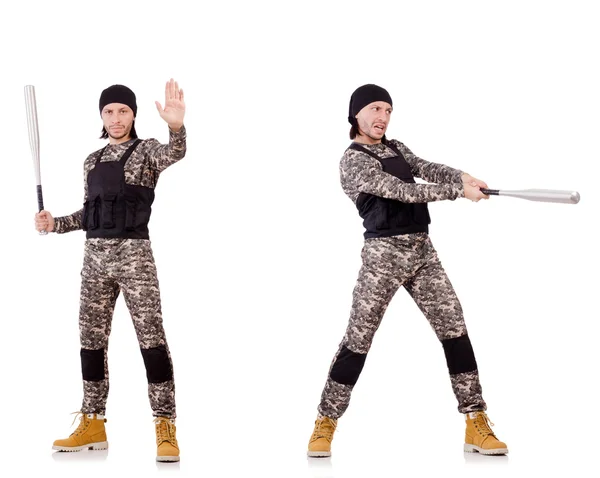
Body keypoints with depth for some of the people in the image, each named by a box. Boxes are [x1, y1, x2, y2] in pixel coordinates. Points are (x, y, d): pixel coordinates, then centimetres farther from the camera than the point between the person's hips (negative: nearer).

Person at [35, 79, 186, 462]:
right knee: (91, 340, 8)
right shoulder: (93, 161, 16)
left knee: (152, 339, -9)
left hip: (134, 254, -6)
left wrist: (177, 125, -44)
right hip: (95, 256, 6)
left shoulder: (147, 150, 0)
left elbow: (175, 154, -24)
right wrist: (54, 223, 6)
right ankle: (93, 425, 18)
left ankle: (166, 429, -8)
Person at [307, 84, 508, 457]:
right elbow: (403, 191, -17)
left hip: (422, 250, 7)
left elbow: (426, 169, 2)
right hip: (384, 254, -7)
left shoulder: (395, 147, 18)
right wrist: (457, 191, -16)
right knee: (358, 340, -6)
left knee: (455, 330, 1)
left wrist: (461, 176, -18)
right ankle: (325, 423, 7)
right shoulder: (354, 160, -6)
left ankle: (477, 424, 6)